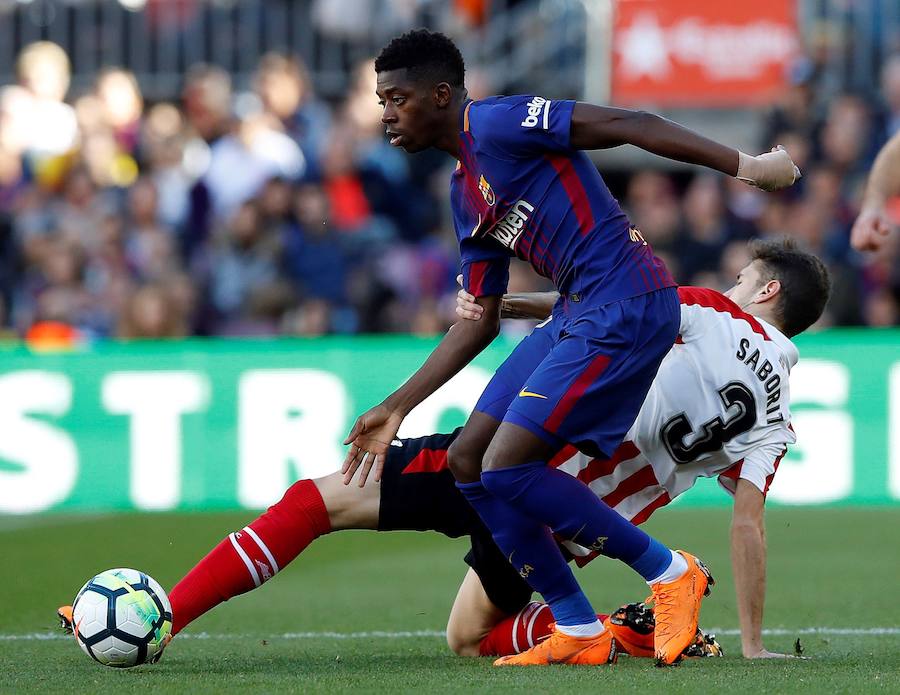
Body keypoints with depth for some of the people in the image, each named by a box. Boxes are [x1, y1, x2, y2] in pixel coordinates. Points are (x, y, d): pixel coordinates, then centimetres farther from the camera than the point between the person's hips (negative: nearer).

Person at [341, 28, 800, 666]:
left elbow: (628, 125, -14)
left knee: (507, 467, -15)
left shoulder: (494, 123, -8)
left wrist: (743, 165, -19)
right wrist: (396, 409, 21)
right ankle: (580, 634, 7)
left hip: (627, 305, -10)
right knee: (468, 462, 5)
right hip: (577, 316, 10)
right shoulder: (464, 191, 21)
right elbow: (480, 321, 24)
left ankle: (671, 573, -1)